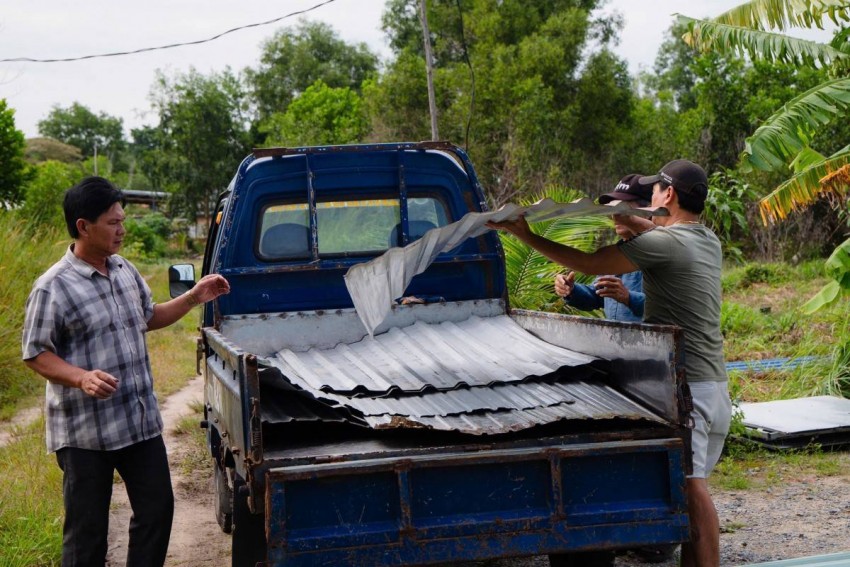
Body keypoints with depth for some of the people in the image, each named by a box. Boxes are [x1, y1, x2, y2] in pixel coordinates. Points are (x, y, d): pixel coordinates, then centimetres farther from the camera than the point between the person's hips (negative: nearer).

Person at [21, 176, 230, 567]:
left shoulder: (125, 270, 7)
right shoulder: (53, 288, -15)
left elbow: (148, 318, 22)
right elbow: (36, 354, -12)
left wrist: (194, 298, 11)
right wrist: (81, 377, -27)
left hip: (141, 421, 7)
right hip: (85, 432, -7)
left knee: (157, 510, 13)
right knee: (87, 528, 3)